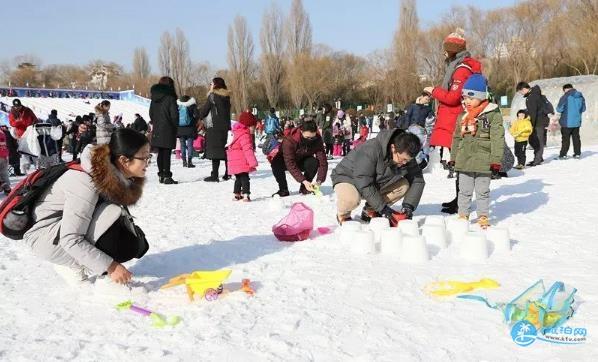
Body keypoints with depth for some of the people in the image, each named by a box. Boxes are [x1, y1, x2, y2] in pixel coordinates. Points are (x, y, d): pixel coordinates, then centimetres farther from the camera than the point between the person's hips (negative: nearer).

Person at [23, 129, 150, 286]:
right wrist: (110, 266, -30)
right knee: (112, 215, -29)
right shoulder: (86, 183, -32)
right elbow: (70, 240, -31)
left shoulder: (118, 177, -8)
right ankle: (72, 265, -9)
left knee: (138, 247, -6)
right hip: (47, 238, -8)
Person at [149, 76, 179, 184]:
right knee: (167, 153, -4)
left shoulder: (154, 98, 8)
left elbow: (151, 113, 14)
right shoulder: (170, 98, -12)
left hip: (156, 131, 6)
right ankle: (167, 176, -5)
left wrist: (155, 123, 18)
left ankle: (161, 175, 17)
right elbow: (174, 115, -12)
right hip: (168, 131, -6)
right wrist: (175, 126, 1)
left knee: (160, 153, 12)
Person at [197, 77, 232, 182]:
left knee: (215, 151, -7)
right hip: (225, 127, 7)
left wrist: (199, 116, 16)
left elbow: (203, 111, -3)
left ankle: (214, 175, -8)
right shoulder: (226, 97, 13)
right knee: (225, 150, 11)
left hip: (214, 127, -7)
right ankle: (228, 173, 14)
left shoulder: (212, 96, -8)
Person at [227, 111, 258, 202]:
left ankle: (237, 194, 26)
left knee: (238, 178, 19)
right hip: (241, 162, -9)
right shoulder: (244, 135, -18)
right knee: (245, 178, -6)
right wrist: (253, 161, -28)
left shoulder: (237, 132, 13)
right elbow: (247, 149, -25)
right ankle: (246, 195, -11)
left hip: (234, 161, 9)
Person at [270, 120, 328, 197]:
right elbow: (290, 164, -38)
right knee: (276, 163, -35)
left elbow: (323, 161, -27)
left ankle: (304, 188, -8)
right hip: (286, 161, -2)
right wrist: (304, 181, -46)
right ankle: (283, 190, -14)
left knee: (314, 162, -31)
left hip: (302, 161, 3)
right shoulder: (289, 140, -34)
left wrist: (319, 181, -41)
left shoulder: (317, 140, -24)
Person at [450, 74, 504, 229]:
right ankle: (463, 215, 23)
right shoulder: (462, 117, 9)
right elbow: (457, 138, 16)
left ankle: (483, 216, 20)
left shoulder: (493, 114, -7)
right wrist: (454, 158, 14)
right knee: (464, 190, 12)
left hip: (483, 162, -4)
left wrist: (496, 160, -14)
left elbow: (497, 139, -11)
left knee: (482, 191, 8)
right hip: (464, 161, 5)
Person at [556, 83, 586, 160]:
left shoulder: (565, 97, -15)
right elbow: (583, 109, 11)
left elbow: (559, 109, -15)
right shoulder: (581, 97, 4)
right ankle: (577, 153, 16)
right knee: (576, 138, 13)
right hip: (577, 122, 5)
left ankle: (563, 154, 2)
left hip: (567, 122, -5)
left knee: (565, 139, 1)